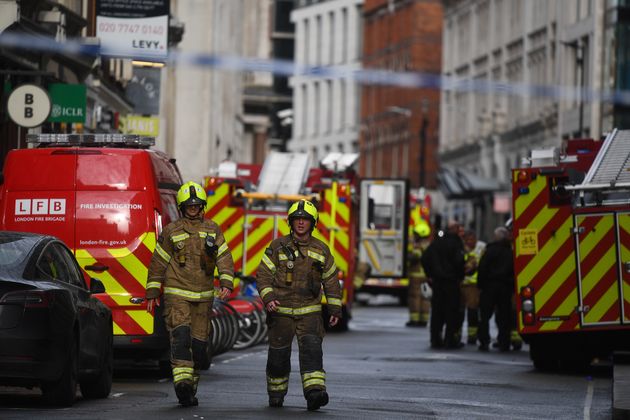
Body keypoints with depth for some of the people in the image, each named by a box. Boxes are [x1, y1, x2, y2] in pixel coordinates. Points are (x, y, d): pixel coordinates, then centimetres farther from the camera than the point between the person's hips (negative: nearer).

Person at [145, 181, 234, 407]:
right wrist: (152, 293, 2)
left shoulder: (213, 230, 9)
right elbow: (158, 263, 5)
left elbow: (224, 259, 4)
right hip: (176, 295, -3)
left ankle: (190, 388, 16)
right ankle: (182, 382, -28)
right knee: (180, 335, -19)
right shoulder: (171, 231, 2)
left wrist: (226, 284, -12)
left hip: (203, 296, 3)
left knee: (199, 342, 5)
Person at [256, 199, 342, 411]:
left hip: (310, 312, 0)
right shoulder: (278, 247, 0)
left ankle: (314, 393, -29)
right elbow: (263, 276, -1)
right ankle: (276, 393, 25)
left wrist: (335, 309, 10)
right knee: (278, 355, 6)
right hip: (281, 311, 0)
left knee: (312, 349, -17)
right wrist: (268, 298, -17)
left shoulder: (321, 250, 6)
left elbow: (331, 280, 13)